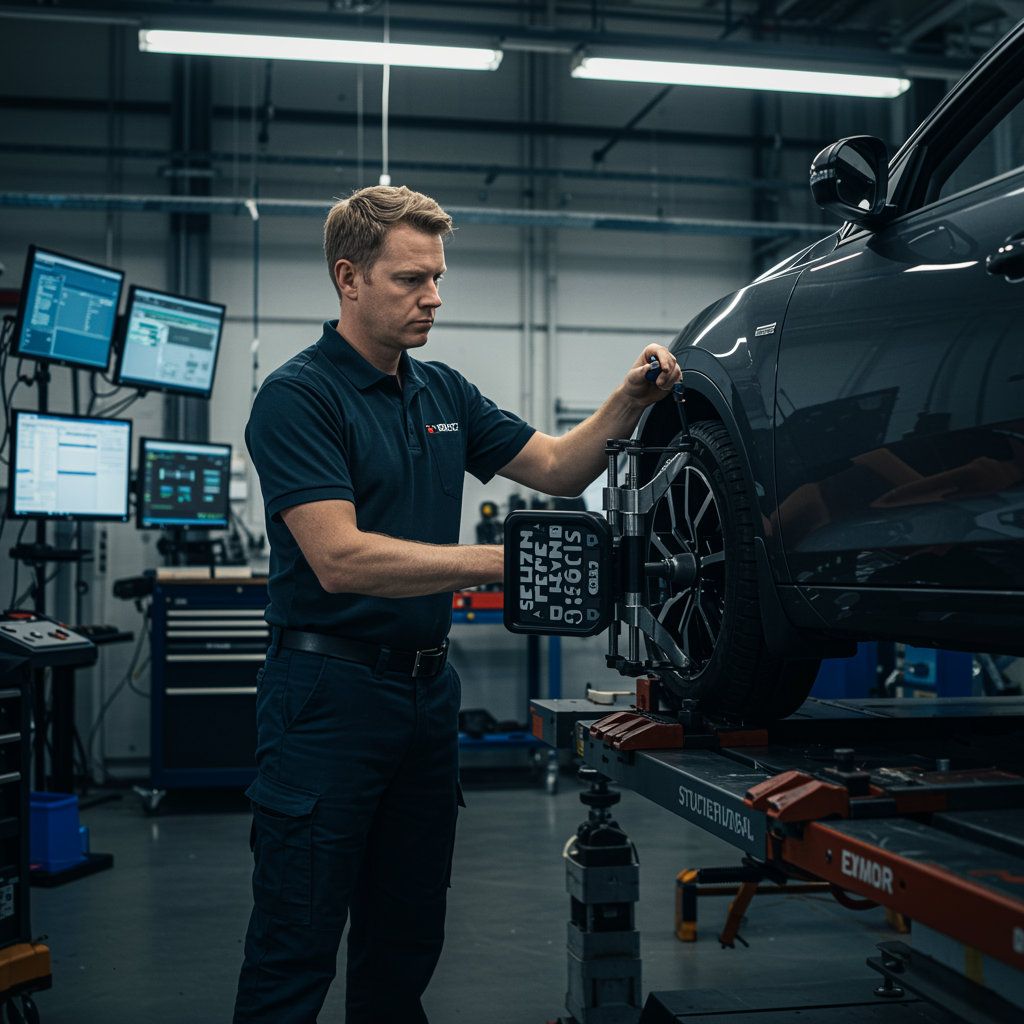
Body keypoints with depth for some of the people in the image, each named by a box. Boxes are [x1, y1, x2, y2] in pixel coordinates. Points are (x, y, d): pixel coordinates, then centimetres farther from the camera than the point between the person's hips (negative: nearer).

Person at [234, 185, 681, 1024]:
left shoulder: (444, 392, 12)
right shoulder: (298, 396, -12)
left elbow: (557, 467, 13)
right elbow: (340, 559, -23)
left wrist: (629, 402, -5)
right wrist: (501, 561, -27)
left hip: (428, 686, 7)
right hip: (330, 692, -7)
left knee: (406, 947, 17)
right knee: (295, 953, 1)